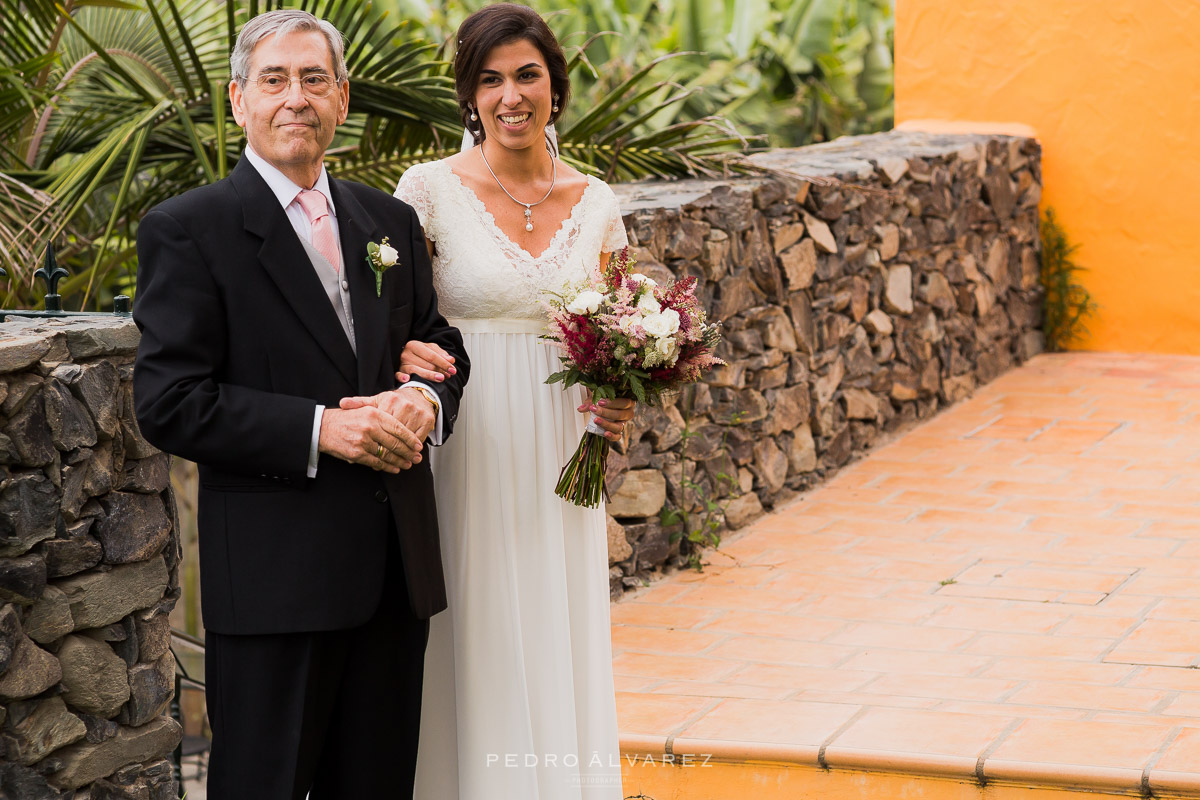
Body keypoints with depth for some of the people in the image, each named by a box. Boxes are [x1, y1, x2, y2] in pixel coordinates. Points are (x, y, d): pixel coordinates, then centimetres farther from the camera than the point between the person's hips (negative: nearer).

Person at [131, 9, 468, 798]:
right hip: (273, 575, -6)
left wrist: (425, 403, -6)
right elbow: (169, 402, -12)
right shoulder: (187, 229, -5)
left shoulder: (391, 221, 13)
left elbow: (442, 347, 18)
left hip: (398, 565, 6)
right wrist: (321, 429, -20)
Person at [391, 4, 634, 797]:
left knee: (557, 655, 8)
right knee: (474, 663, 1)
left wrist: (619, 401, -5)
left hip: (559, 466, 3)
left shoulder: (595, 202, 7)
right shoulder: (430, 189, -4)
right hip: (466, 461, -3)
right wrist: (403, 354, -25)